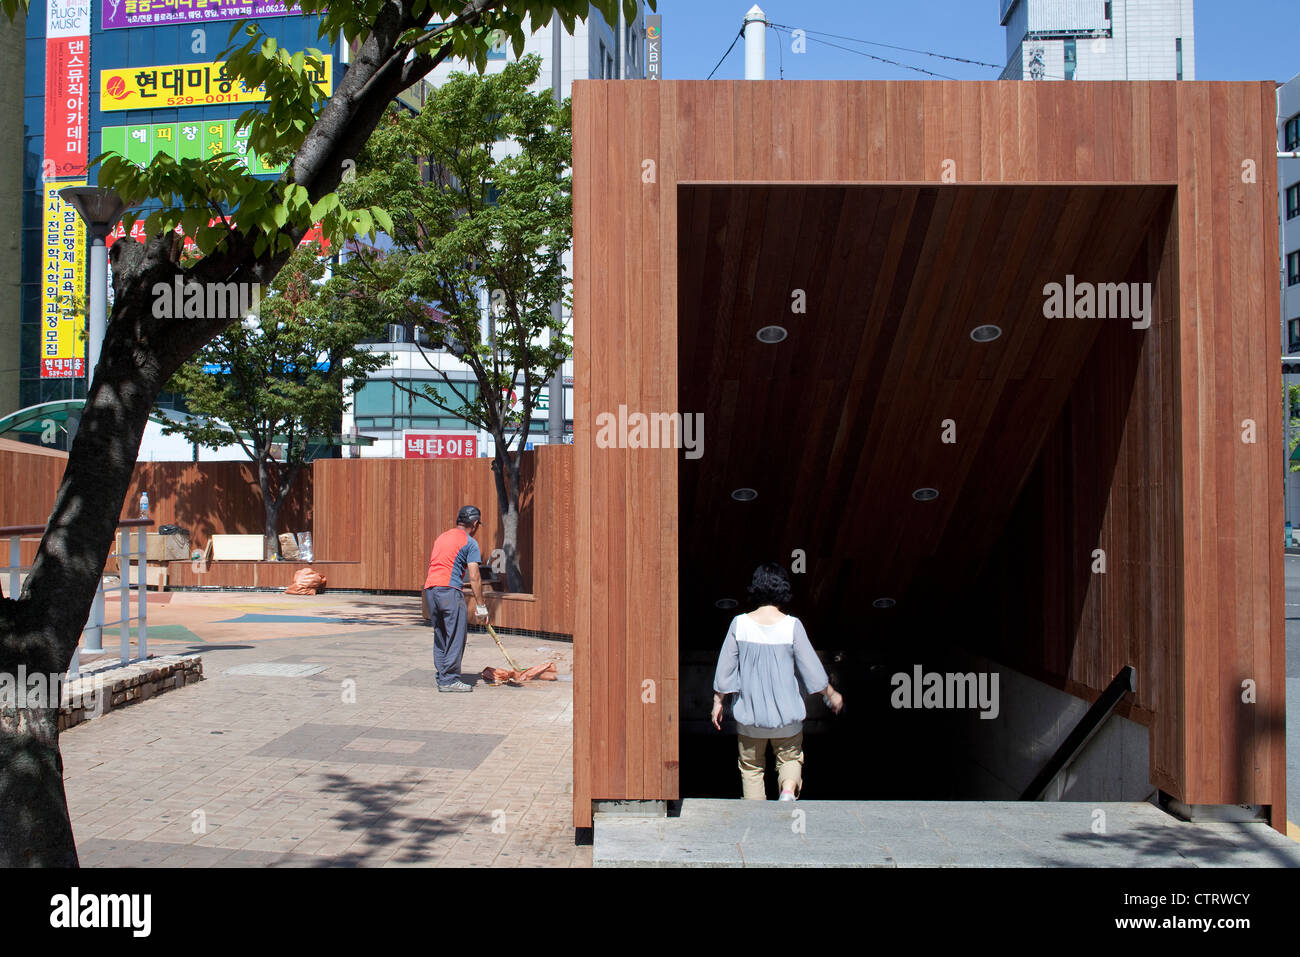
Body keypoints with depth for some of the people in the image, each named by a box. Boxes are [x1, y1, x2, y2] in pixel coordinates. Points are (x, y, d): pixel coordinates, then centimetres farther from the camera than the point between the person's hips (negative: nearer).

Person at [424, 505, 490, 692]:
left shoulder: (441, 537, 23)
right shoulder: (469, 542, 0)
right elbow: (474, 577, -6)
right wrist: (480, 605, -4)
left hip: (430, 589, 8)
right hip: (449, 589, -8)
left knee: (440, 635, 14)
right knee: (456, 636, -3)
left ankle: (442, 676, 17)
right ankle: (450, 679, -4)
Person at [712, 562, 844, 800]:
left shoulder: (739, 624, -10)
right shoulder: (792, 626, -14)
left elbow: (725, 667, -4)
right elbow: (811, 668, -7)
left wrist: (718, 702, 9)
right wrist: (831, 694, 9)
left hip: (749, 713, 1)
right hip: (786, 711, -1)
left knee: (751, 765, 17)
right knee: (790, 757, 19)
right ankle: (788, 791, -9)